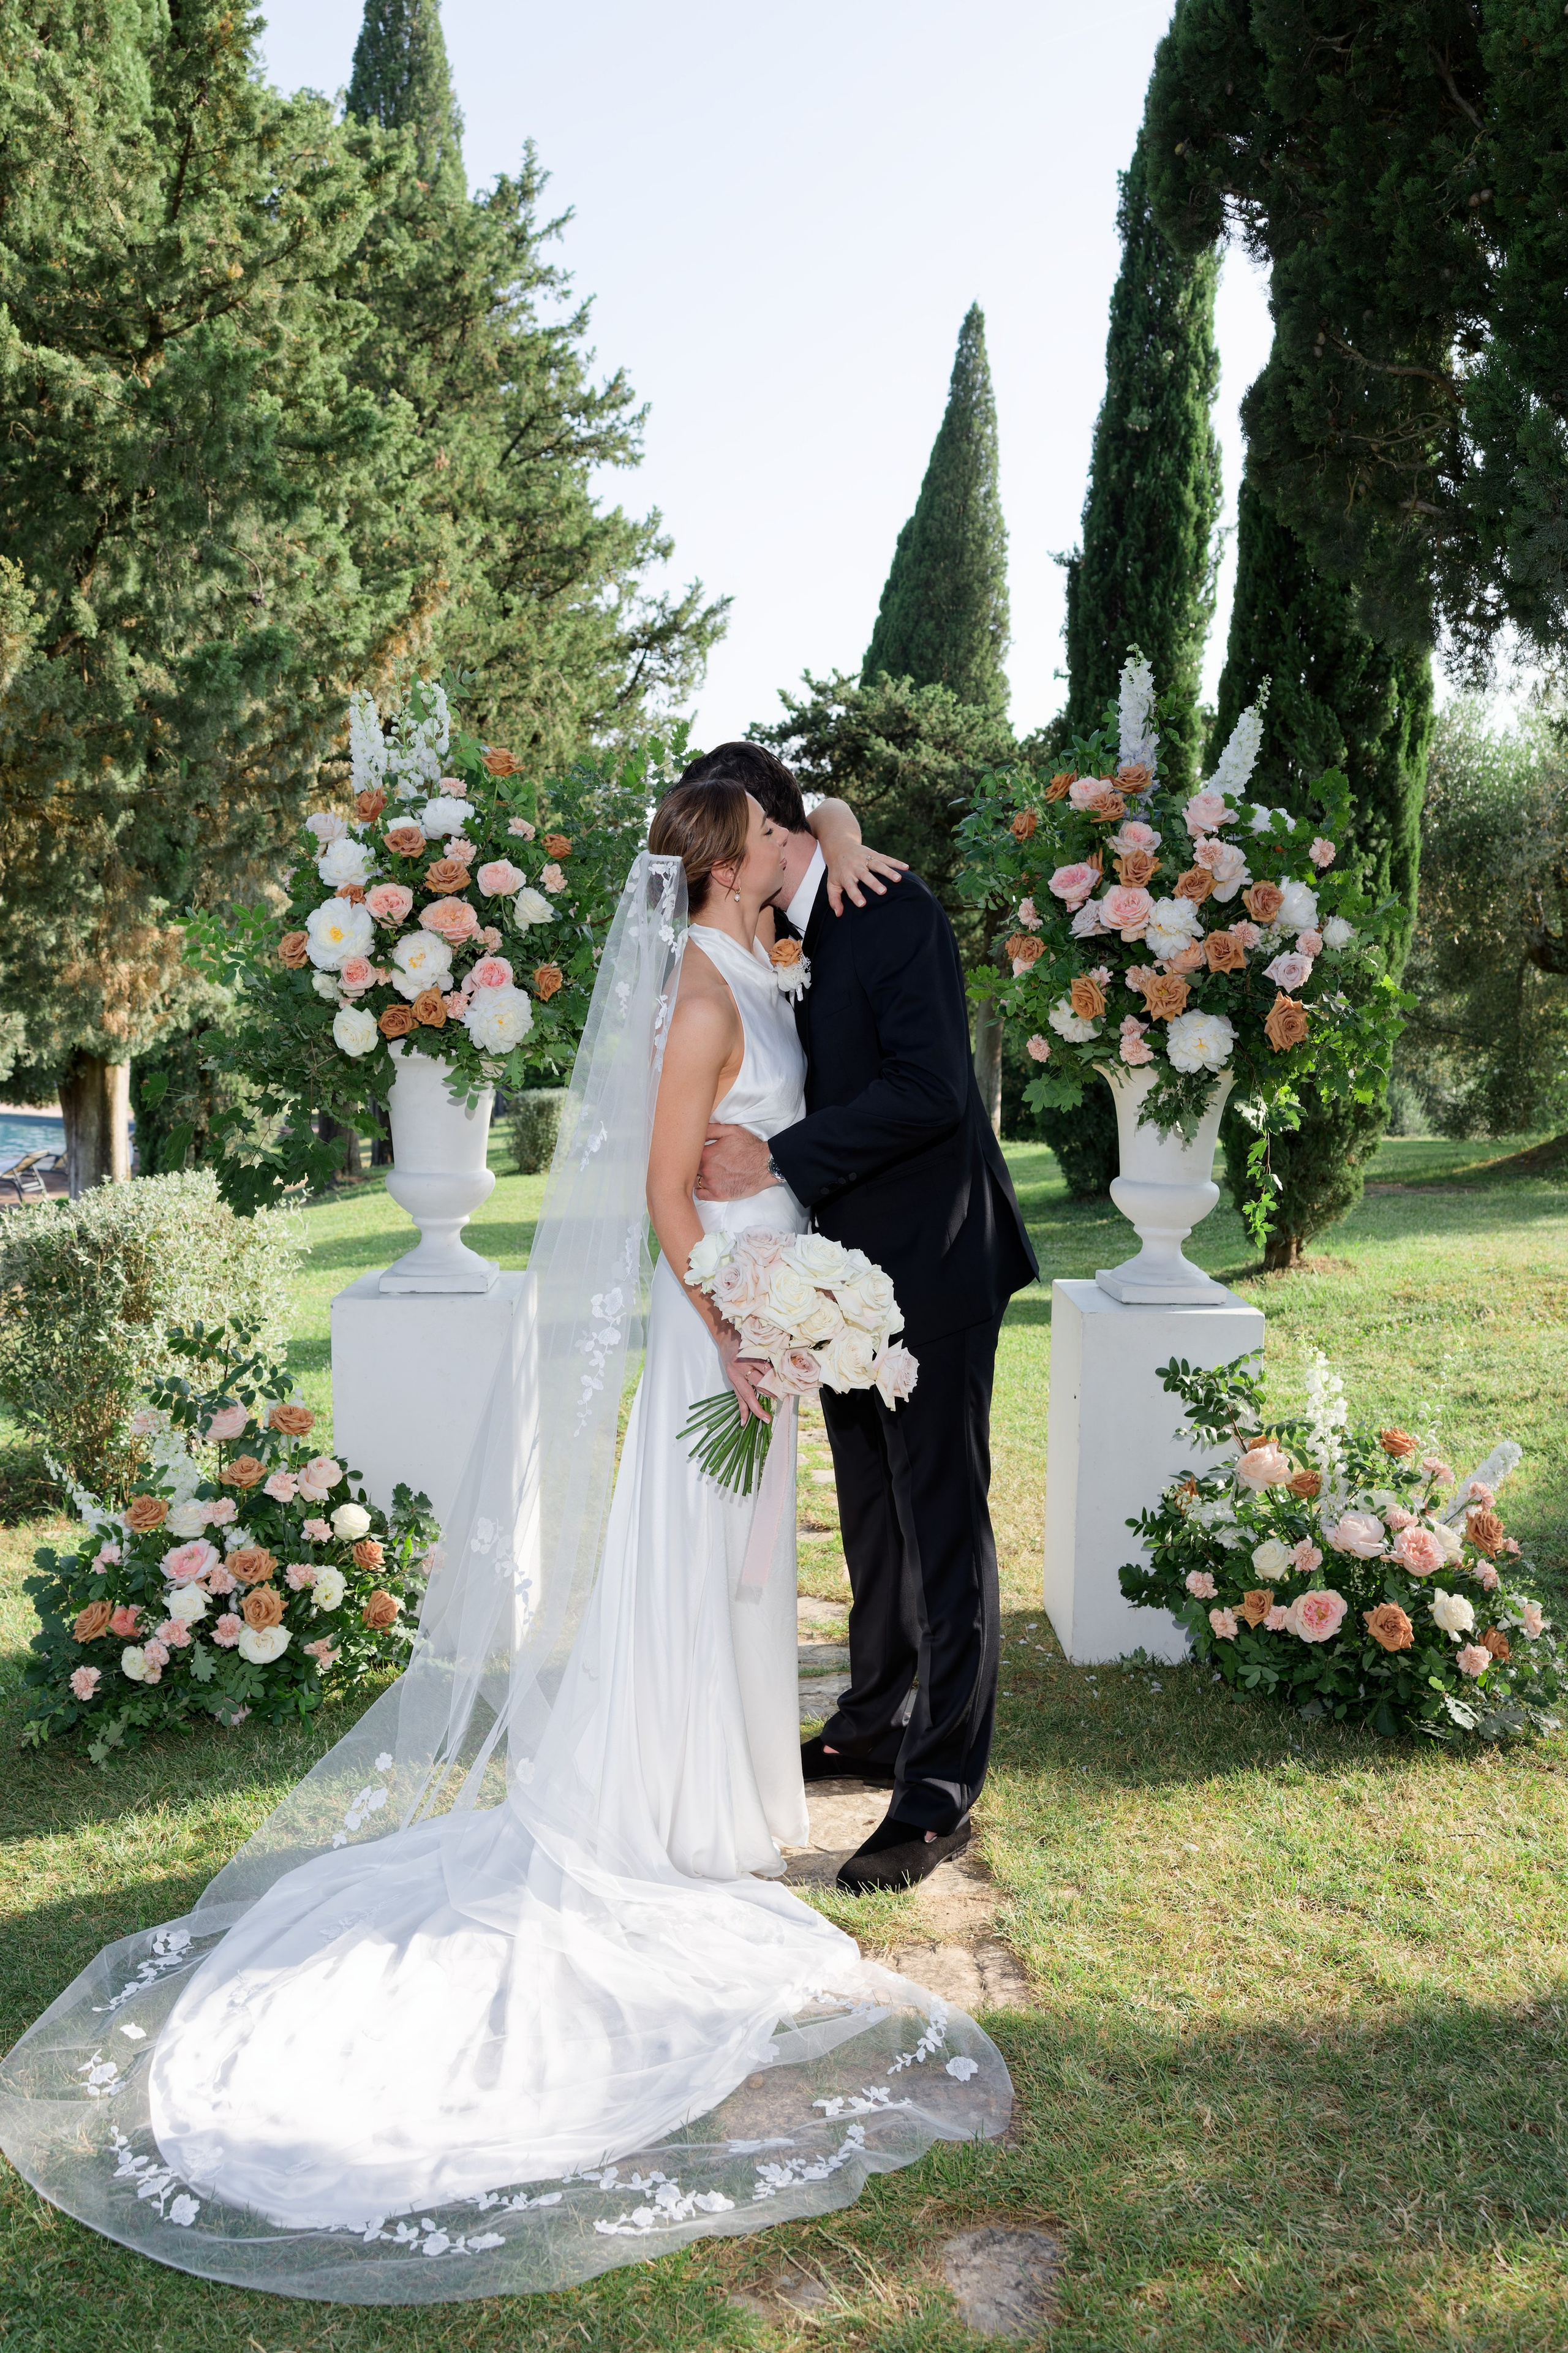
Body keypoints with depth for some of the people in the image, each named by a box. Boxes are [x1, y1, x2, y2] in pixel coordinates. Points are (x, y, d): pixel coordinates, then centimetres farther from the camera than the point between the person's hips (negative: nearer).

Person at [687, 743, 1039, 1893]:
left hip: (930, 1262, -9)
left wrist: (779, 1160, -24)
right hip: (851, 1268, 9)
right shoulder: (778, 933, 11)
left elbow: (929, 1086, -25)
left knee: (943, 1519, -2)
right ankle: (878, 1724, 35)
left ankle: (942, 1792, 5)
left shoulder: (892, 912, -16)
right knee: (871, 1509, 19)